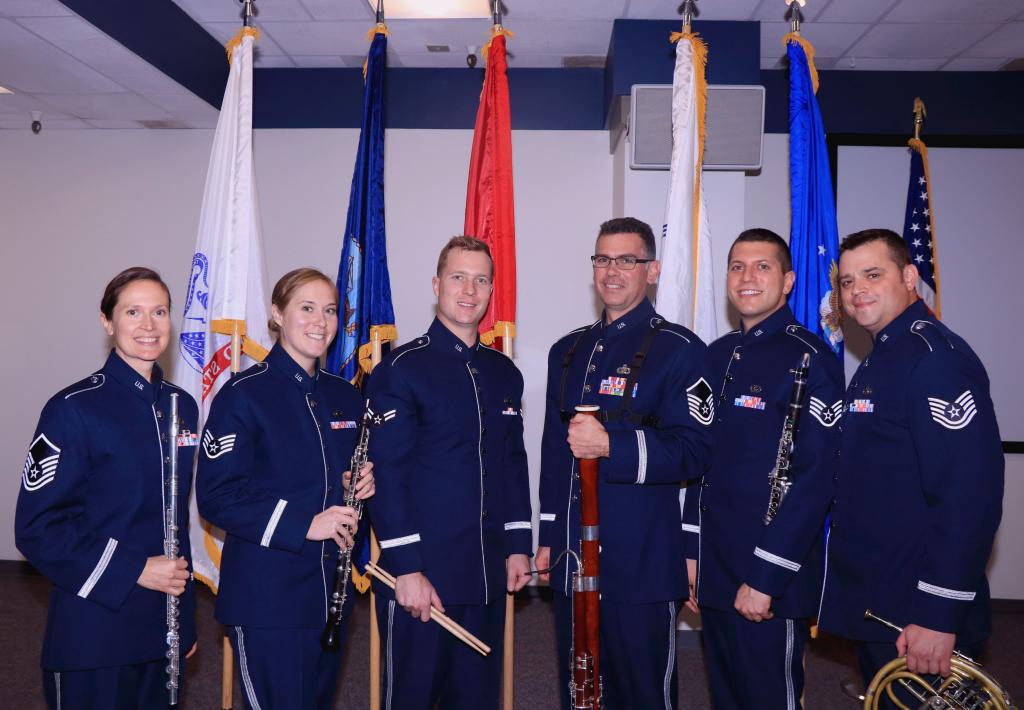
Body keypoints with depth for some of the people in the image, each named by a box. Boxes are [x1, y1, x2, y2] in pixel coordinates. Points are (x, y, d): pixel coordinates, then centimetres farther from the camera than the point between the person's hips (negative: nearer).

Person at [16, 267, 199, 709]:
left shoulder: (181, 406, 5)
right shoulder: (73, 409, -13)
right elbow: (37, 529, -13)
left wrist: (186, 613, 14)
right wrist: (134, 570, -18)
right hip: (94, 633, -5)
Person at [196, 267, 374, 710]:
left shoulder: (344, 396, 8)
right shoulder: (244, 395, -11)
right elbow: (215, 498, -15)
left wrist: (362, 485, -4)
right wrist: (303, 524, -22)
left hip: (330, 589, 7)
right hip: (266, 597, -7)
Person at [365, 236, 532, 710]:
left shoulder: (504, 373, 10)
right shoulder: (401, 369, -9)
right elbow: (386, 474, -13)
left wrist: (518, 545, 9)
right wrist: (406, 568, -16)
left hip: (488, 578, 6)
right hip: (421, 574, -6)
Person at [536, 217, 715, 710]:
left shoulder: (678, 349, -7)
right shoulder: (568, 350, 13)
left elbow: (694, 451, -15)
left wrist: (611, 445, -28)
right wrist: (547, 538, 14)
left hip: (641, 567, -6)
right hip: (570, 559, 6)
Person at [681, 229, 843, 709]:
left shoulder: (809, 359, -12)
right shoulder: (718, 356, 9)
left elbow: (815, 479, -18)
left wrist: (765, 578, -19)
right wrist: (692, 551, 9)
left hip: (772, 580, -6)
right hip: (714, 571, 7)